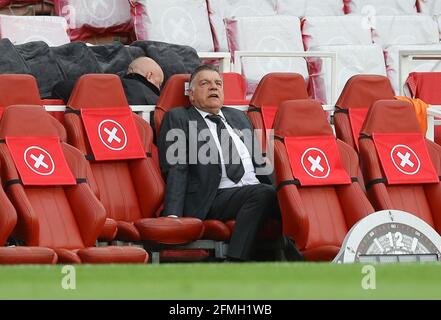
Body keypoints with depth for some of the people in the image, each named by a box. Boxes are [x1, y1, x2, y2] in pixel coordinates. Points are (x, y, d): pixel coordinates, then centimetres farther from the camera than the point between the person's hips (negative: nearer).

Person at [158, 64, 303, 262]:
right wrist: (173, 214, -13)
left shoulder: (238, 117, 30)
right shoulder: (178, 118, 12)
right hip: (214, 199, -5)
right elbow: (176, 170, 1)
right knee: (263, 194, -34)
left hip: (256, 190, 5)